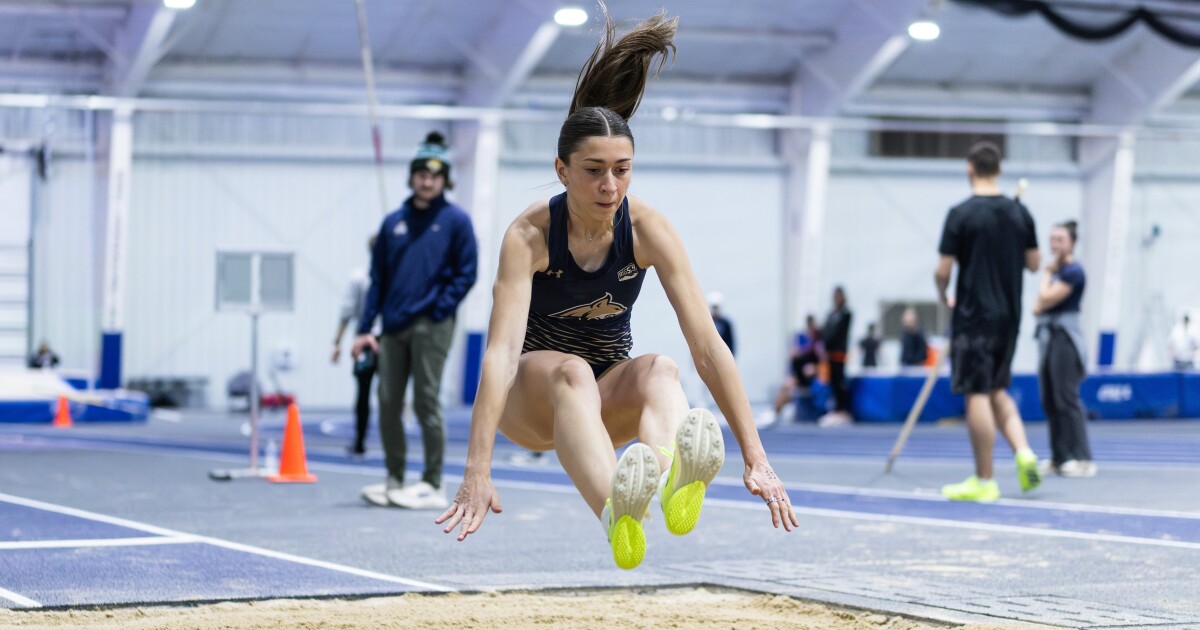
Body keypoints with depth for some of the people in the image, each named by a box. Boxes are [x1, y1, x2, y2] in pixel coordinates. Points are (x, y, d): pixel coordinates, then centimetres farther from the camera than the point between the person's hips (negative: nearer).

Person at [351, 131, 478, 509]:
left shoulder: (455, 221, 1)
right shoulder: (393, 223, 13)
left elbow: (466, 274, -1)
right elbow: (377, 278, 14)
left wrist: (438, 309, -12)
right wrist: (365, 328, 8)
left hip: (431, 326, -5)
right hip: (394, 328, 5)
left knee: (426, 403, -6)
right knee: (388, 403, 5)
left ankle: (432, 485, -1)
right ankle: (394, 480, 15)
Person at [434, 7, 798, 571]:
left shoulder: (646, 229, -15)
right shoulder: (529, 234, -22)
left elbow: (706, 343, -19)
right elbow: (501, 348, -33)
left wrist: (755, 458, -27)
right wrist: (478, 471, -45)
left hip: (608, 395, 3)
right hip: (528, 398, -2)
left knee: (660, 371, -32)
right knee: (571, 371, -37)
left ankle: (670, 479, -68)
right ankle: (614, 510, -69)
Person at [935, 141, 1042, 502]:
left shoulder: (961, 214, -11)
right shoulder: (1019, 213, 5)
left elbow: (943, 271, -10)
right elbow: (1034, 263, 11)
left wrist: (943, 296, 9)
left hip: (974, 316, -6)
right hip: (1009, 314, 6)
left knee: (977, 395, -2)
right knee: (998, 390, 19)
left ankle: (984, 481, 0)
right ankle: (1023, 452, -2)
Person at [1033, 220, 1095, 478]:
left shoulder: (1073, 271, -10)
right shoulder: (1056, 270, 16)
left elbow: (1046, 299, -15)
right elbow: (1039, 306, 14)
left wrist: (1046, 274, -1)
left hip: (1065, 335, -9)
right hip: (1047, 334, 9)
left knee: (1067, 398, -11)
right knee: (1049, 399, 8)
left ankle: (1082, 459, -10)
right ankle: (1059, 457, 12)